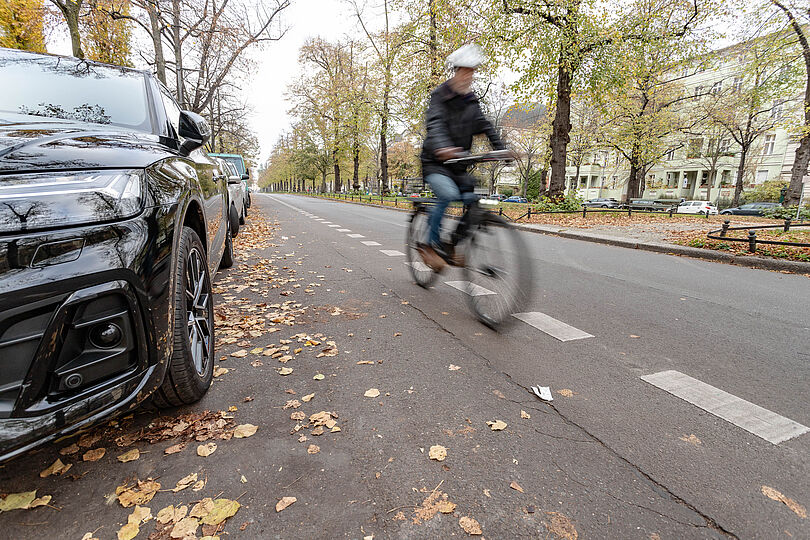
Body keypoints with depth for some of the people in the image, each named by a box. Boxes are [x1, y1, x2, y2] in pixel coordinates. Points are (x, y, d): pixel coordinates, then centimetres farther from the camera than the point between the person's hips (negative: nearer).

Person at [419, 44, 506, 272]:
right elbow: (434, 124, -25)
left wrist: (502, 149, -8)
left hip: (458, 163, 6)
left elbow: (485, 126, 8)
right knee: (448, 194, -31)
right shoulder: (440, 95, -7)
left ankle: (450, 246, 9)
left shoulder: (471, 99, 13)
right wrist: (442, 147, -46)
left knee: (472, 201, -9)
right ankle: (430, 244, -15)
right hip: (434, 161, -6)